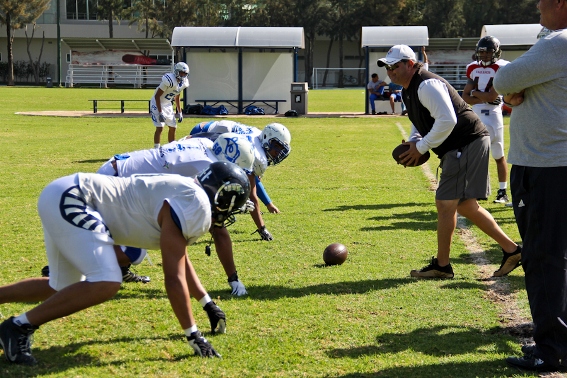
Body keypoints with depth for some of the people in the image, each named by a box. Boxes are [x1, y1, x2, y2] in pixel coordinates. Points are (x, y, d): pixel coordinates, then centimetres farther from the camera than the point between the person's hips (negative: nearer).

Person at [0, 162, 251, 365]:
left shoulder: (190, 196, 13)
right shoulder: (194, 208, -16)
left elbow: (180, 262, 28)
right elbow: (174, 278, -17)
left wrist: (208, 304, 32)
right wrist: (193, 335, -12)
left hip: (64, 200, 10)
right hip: (67, 199, -10)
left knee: (61, 289, 22)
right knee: (106, 283, -21)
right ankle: (21, 326, -12)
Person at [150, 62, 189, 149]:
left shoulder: (183, 83, -2)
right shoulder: (169, 80, -27)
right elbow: (157, 96, -24)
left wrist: (180, 112, 13)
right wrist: (160, 113, -26)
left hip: (167, 105, 8)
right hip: (157, 104, -8)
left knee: (173, 127, 10)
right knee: (160, 128, -15)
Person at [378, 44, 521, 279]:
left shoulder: (427, 85, -18)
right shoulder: (408, 91, 15)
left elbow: (447, 121, -27)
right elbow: (420, 123, 28)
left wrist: (421, 148, -19)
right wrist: (413, 142, 6)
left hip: (468, 144, -11)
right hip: (458, 149, 11)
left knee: (445, 204, -7)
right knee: (465, 205, 14)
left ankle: (441, 265, 3)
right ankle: (510, 249, 19)